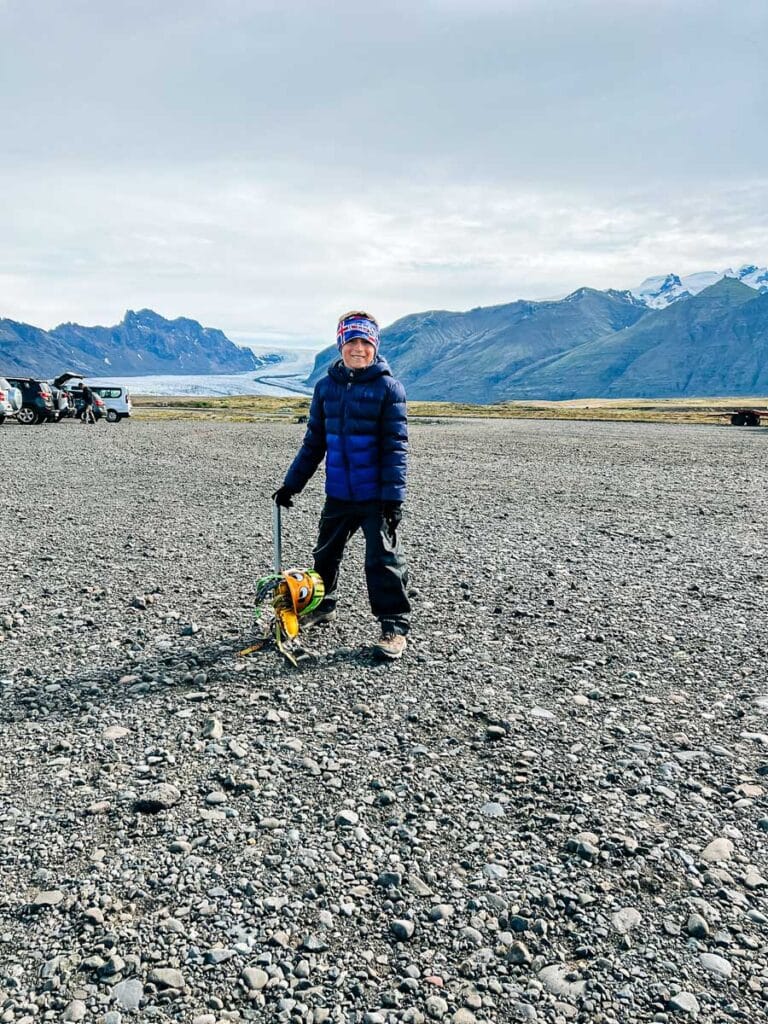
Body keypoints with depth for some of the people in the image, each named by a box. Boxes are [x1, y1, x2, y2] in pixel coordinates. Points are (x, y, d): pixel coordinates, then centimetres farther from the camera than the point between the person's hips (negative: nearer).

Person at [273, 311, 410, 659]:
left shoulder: (388, 387, -7)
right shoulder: (326, 386, 6)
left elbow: (396, 446, -10)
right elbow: (314, 442, 13)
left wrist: (394, 497, -17)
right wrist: (291, 483, 11)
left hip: (376, 496, -5)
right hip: (338, 493, 5)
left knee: (383, 559, -1)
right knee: (325, 552, 19)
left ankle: (395, 626, 10)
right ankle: (320, 607, 40)